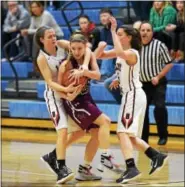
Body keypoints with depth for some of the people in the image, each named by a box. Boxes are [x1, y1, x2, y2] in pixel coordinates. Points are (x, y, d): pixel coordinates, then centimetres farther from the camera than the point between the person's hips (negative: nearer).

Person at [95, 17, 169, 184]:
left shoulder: (132, 53, -15)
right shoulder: (121, 52, 12)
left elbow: (120, 53, -38)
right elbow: (99, 56, 15)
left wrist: (113, 31, -31)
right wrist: (101, 47, -7)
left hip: (134, 95, -10)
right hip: (129, 95, 10)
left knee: (123, 132, -19)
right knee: (130, 135, 15)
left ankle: (131, 169, -27)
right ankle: (157, 157, 20)